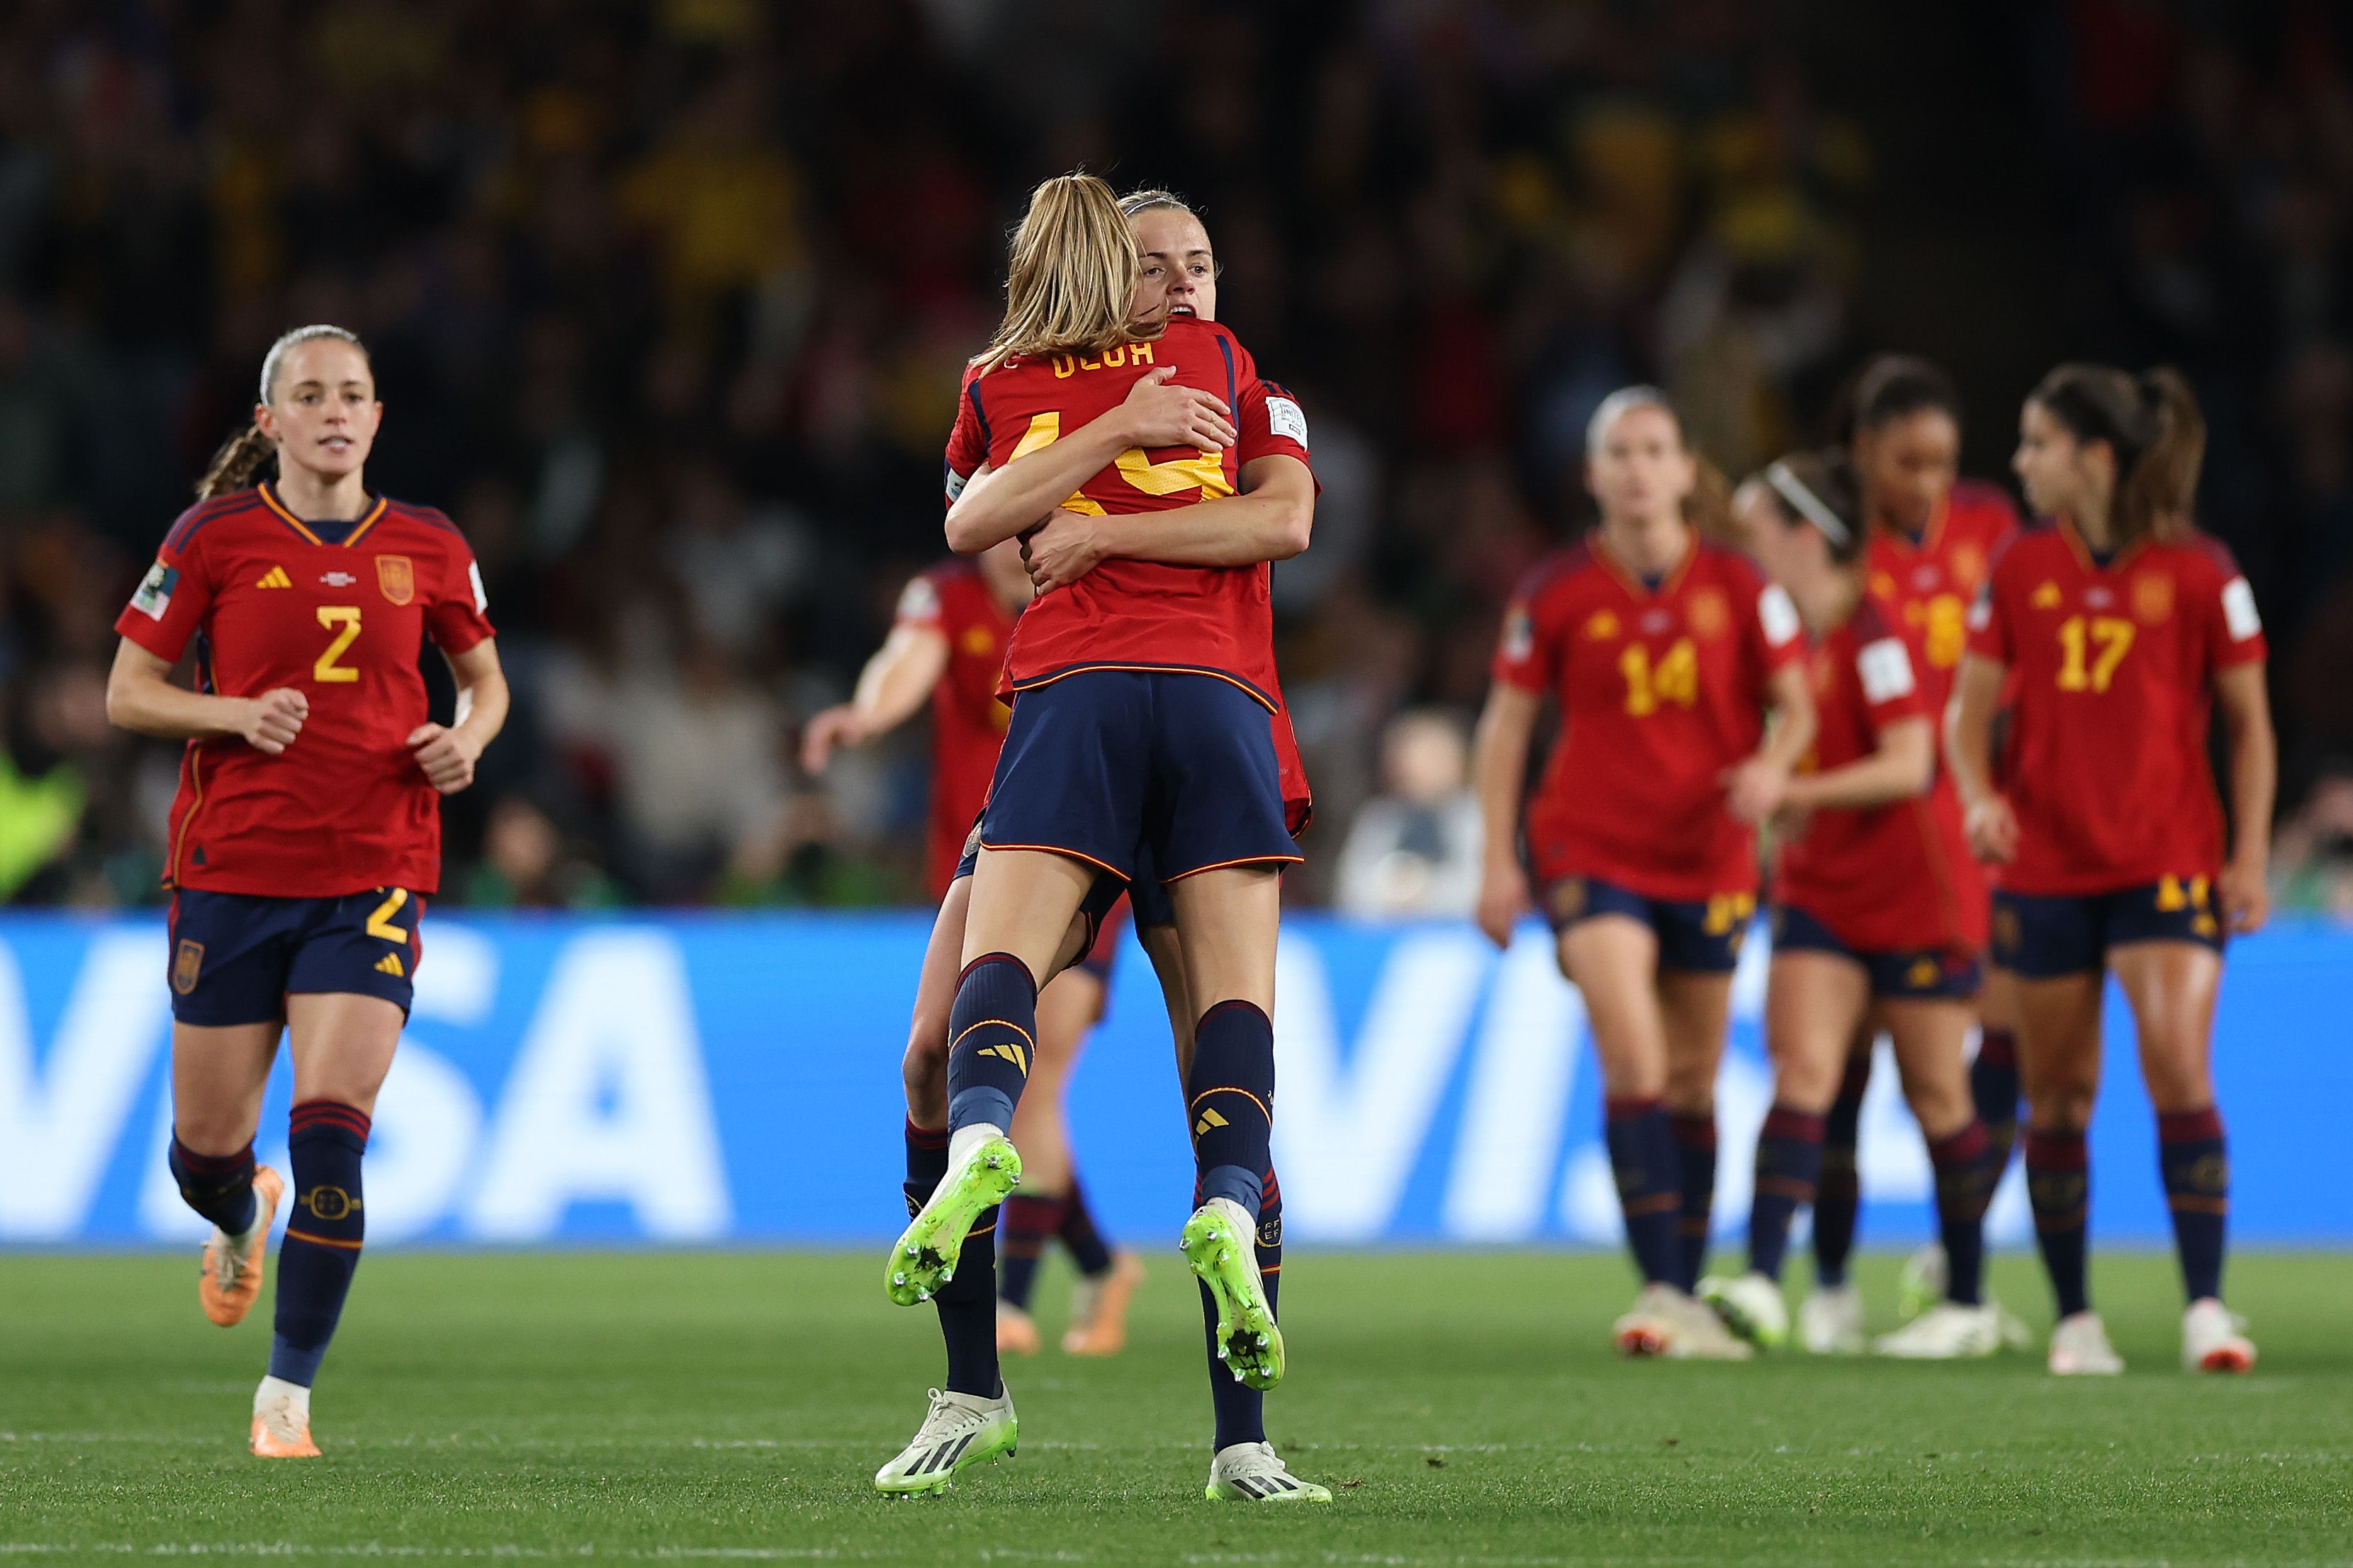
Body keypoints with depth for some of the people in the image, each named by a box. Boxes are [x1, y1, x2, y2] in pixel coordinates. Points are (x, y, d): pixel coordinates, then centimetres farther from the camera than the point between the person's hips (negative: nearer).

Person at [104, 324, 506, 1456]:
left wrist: (467, 740, -1)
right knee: (207, 1147, 8)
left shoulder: (426, 549, 5)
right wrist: (239, 715, -14)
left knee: (331, 1128, -15)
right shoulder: (216, 538, -1)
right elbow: (127, 693, 3)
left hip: (374, 875, 0)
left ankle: (288, 1394, -5)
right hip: (232, 872, 0)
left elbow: (484, 679, 21)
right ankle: (242, 1221, 47)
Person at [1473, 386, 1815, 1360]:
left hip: (1707, 859, 2)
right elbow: (1508, 722, 4)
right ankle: (1660, 1290, -19)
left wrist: (1771, 765, -19)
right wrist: (1499, 861, -1)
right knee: (1635, 1062, -19)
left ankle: (1689, 1299, 22)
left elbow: (1795, 705, 3)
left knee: (1693, 1083, 10)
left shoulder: (1738, 586, -1)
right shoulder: (1557, 594, -3)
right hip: (1591, 851, -2)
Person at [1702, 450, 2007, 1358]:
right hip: (1822, 892, 7)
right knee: (1802, 1069, -10)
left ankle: (1970, 1306, 18)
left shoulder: (1871, 634, -17)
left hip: (1918, 897, -7)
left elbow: (1908, 765, -24)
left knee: (1936, 1095, 5)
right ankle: (1763, 1289, -22)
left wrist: (1793, 792, -28)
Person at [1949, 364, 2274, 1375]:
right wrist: (1979, 795, -12)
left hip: (2167, 864, -3)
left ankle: (2205, 1308, -12)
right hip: (2045, 869, 3)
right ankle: (2074, 1321, 15)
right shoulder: (2020, 571, 4)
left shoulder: (2199, 572, -4)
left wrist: (2250, 856, -3)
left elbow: (2248, 725, 3)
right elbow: (1970, 708, 8)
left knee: (2180, 1071, -17)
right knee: (2058, 1097, 5)